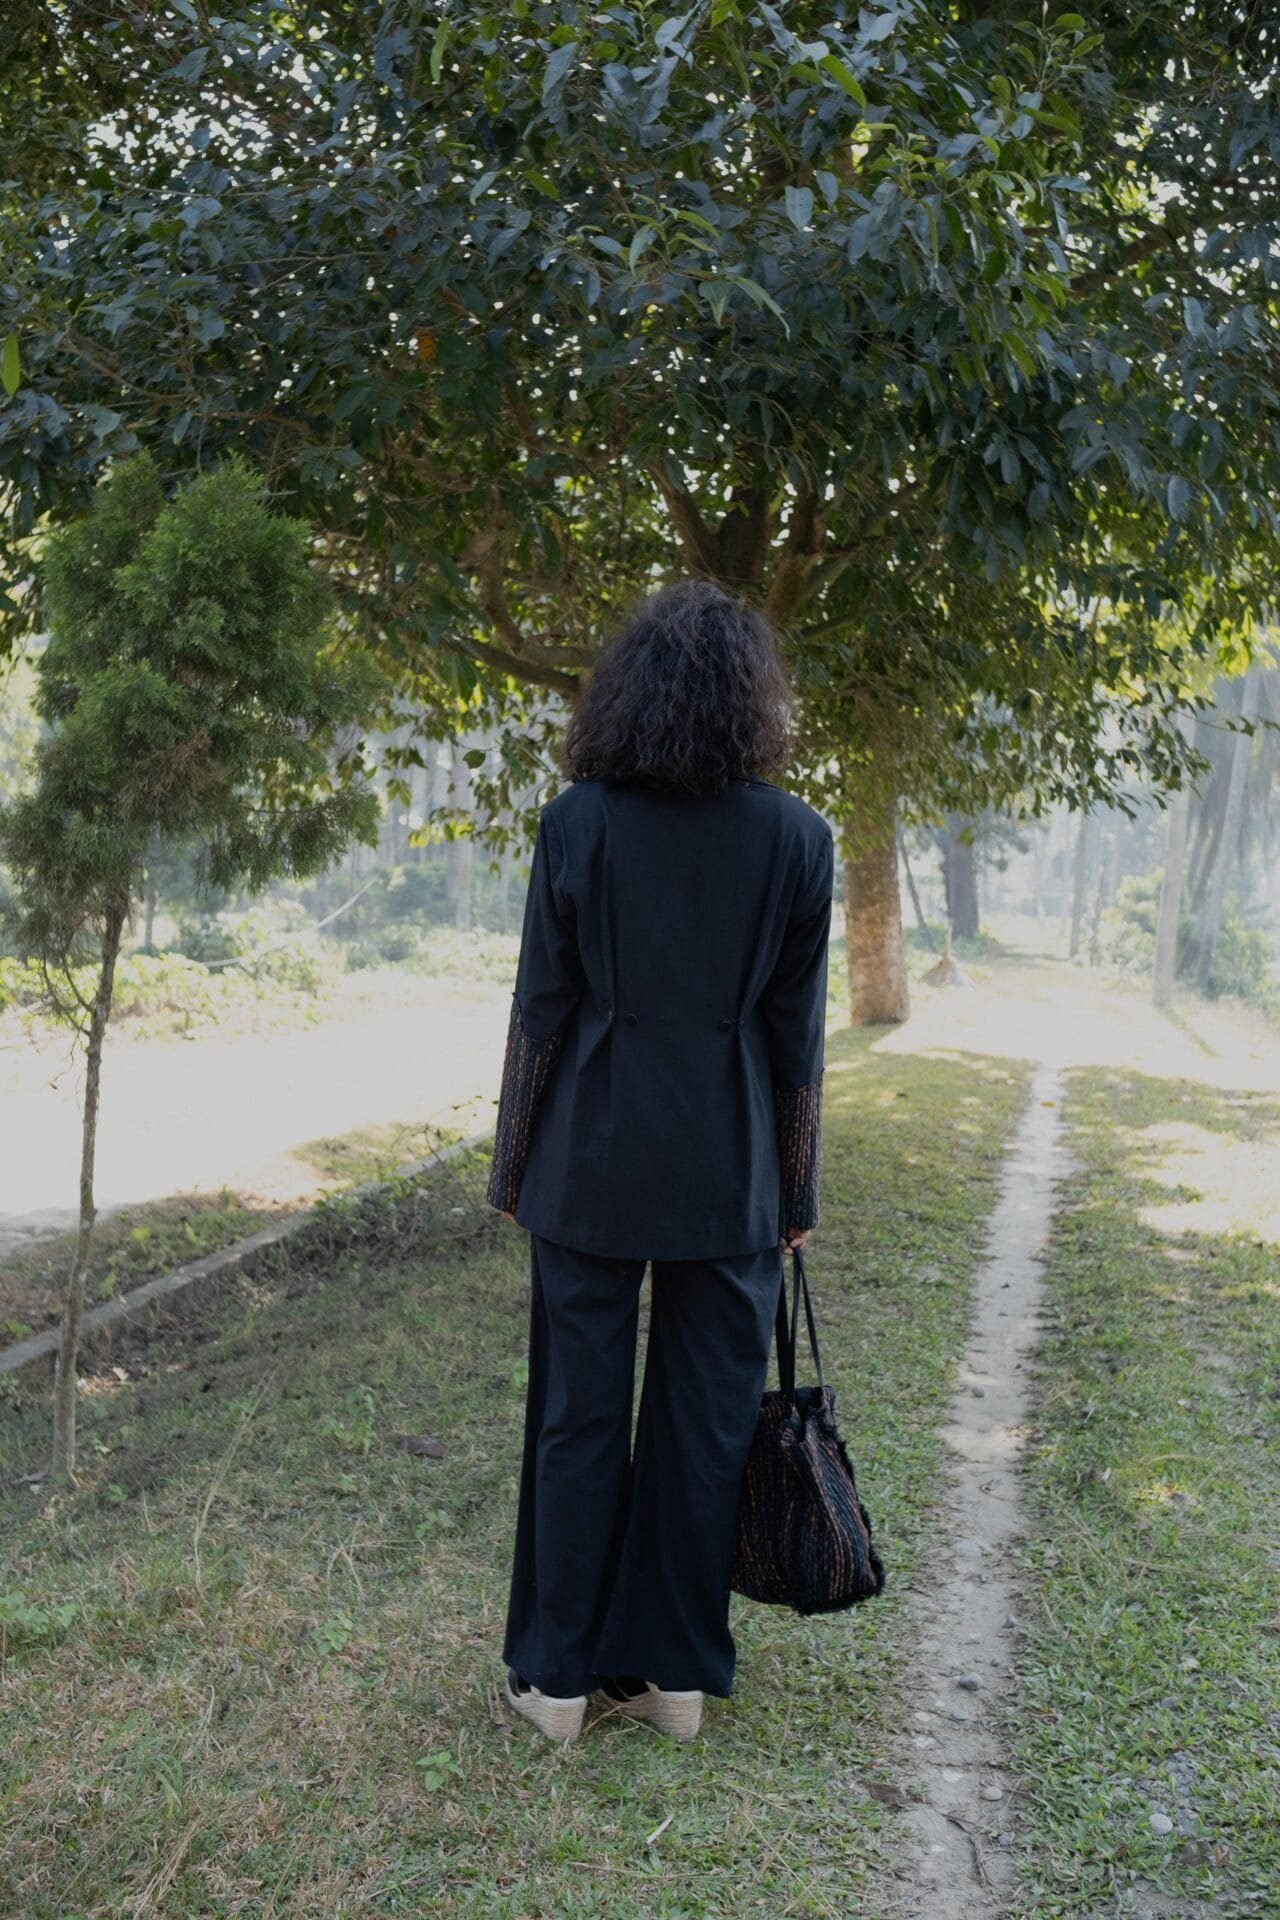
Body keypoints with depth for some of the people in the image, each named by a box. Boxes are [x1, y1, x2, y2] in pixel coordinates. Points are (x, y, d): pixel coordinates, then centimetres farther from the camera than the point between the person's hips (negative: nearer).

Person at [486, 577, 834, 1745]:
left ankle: (559, 1676, 21)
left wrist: (514, 1167, 6)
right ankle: (678, 1672, 23)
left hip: (591, 1162, 0)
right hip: (730, 1173, 1)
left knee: (577, 1416, 10)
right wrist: (795, 1194, 8)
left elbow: (542, 1009, -4)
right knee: (706, 1419, 11)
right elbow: (797, 1035, -1)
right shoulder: (797, 838, -3)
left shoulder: (578, 822, -5)